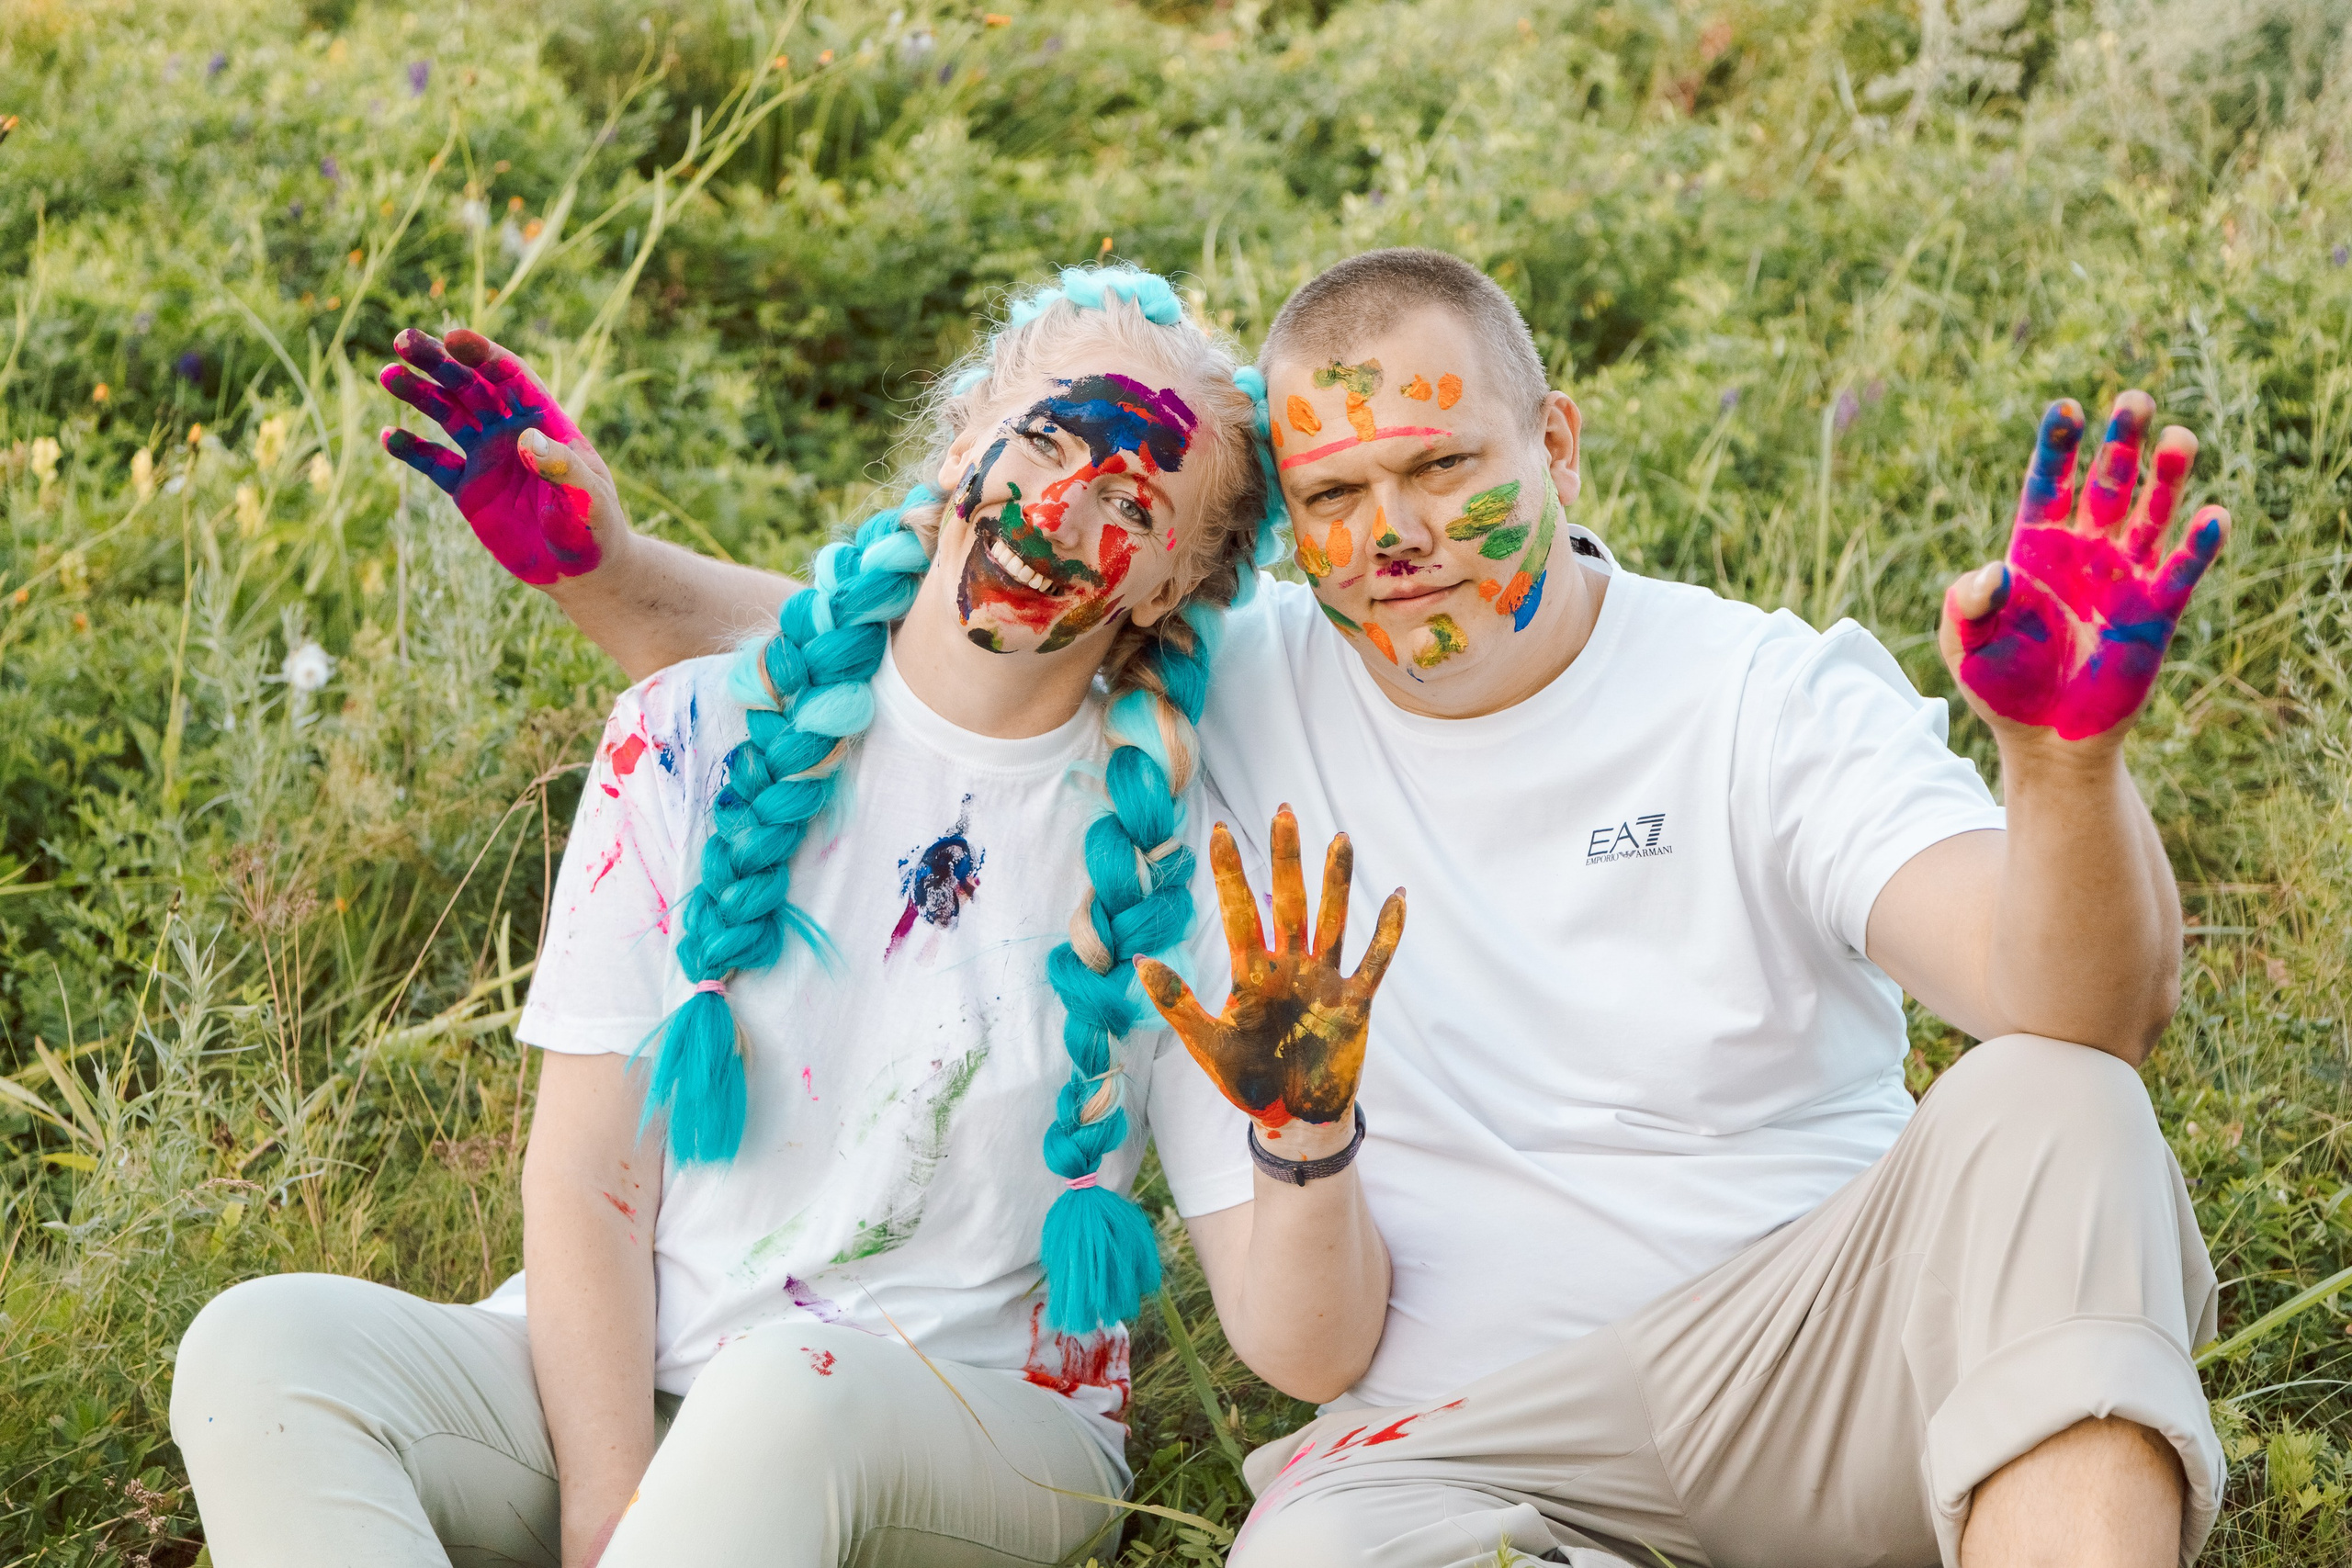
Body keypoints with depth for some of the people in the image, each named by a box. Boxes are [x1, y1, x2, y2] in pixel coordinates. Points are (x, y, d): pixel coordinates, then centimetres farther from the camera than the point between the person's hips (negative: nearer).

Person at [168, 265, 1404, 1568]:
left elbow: (1308, 1356, -6)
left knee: (790, 1387, -38)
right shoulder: (701, 738, 1)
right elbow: (582, 1180, -3)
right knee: (260, 1350, -24)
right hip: (634, 1383, 3)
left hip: (981, 1427, -3)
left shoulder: (1180, 864, -3)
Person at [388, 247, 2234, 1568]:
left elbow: (2093, 1015, -15)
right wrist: (596, 561, -3)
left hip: (1832, 1369, 0)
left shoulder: (1774, 696, -1)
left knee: (2048, 1114, -31)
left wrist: (2068, 753, -37)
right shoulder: (1237, 696, 8)